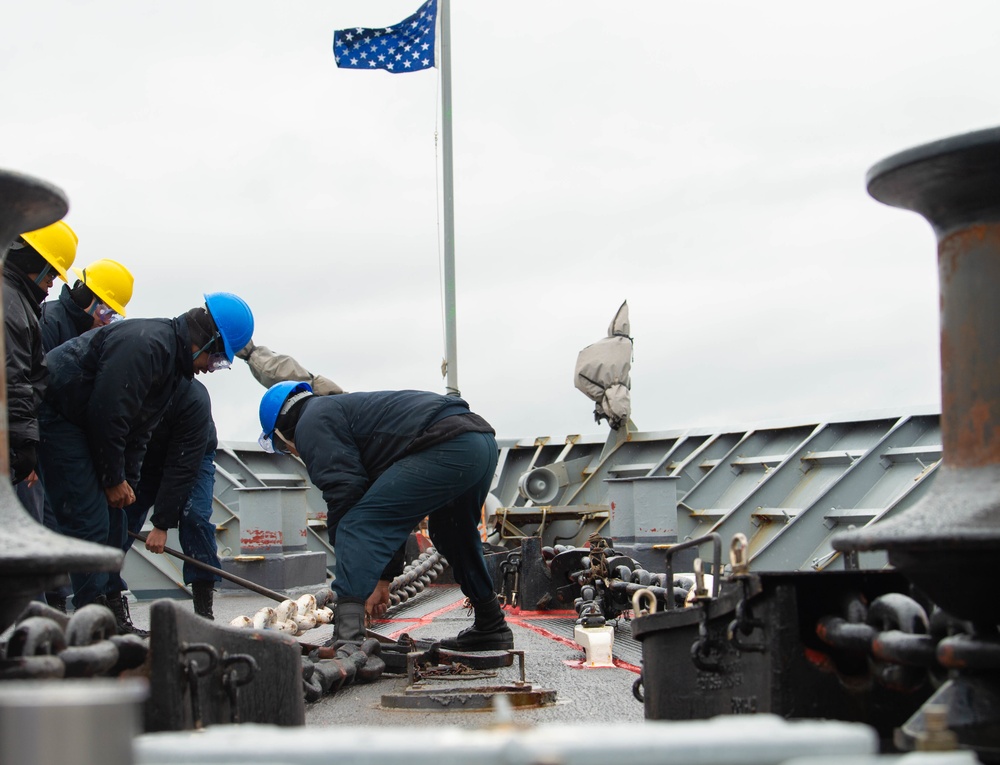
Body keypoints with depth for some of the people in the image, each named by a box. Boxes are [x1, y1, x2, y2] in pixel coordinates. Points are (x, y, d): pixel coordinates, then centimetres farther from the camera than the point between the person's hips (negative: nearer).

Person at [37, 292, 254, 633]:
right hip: (53, 413, -11)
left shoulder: (171, 356, 10)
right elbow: (107, 414, -25)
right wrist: (114, 480, -14)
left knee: (111, 523, 10)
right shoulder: (145, 343, -24)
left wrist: (127, 481, 8)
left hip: (80, 422, 11)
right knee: (89, 522, -12)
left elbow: (138, 427, 15)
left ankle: (114, 618, 16)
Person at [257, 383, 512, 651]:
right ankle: (491, 628, 45)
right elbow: (393, 511, 36)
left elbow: (345, 493, -4)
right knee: (454, 536, 33)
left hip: (445, 448, -10)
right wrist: (384, 578, 37)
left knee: (355, 527, -8)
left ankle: (346, 638, -21)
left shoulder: (311, 423, 7)